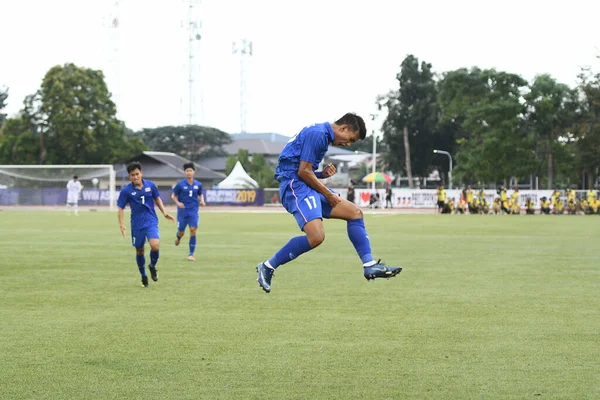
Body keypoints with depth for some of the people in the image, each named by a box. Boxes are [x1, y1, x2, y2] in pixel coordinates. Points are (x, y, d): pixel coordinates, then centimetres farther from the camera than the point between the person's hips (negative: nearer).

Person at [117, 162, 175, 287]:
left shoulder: (150, 185, -2)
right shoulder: (126, 191, -8)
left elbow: (157, 199, 13)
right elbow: (120, 208, -3)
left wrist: (165, 213, 5)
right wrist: (121, 224, -13)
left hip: (151, 222, 0)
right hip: (137, 224, 0)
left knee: (155, 245, -21)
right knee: (139, 251, 8)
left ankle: (152, 266, 9)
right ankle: (143, 276, 30)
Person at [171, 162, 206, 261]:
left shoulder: (198, 184, 2)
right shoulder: (180, 184, -5)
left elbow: (200, 194, 19)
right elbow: (173, 195, 4)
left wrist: (202, 200, -2)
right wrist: (178, 203, -14)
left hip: (193, 212, 1)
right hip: (182, 211, -1)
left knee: (193, 231, -12)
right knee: (181, 232, 6)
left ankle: (191, 254, -6)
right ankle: (178, 237, 47)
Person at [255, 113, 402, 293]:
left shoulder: (323, 135, 20)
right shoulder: (317, 134, -12)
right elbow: (303, 171, -17)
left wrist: (322, 174, 4)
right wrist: (328, 194, -8)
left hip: (305, 186, 11)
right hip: (294, 185, -11)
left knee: (355, 212, 9)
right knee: (316, 237, -25)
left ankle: (369, 265, 8)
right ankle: (268, 266, -12)